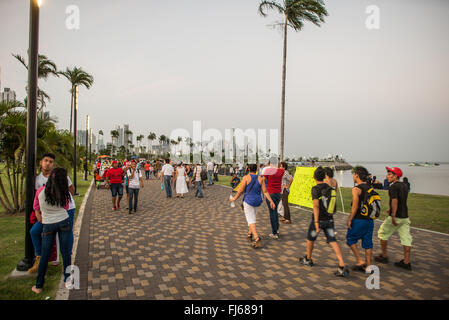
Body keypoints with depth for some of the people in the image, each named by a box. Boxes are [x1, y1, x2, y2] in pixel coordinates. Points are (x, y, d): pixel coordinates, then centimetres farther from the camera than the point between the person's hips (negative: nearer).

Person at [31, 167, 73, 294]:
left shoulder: (40, 191, -7)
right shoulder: (63, 193, -10)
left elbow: (36, 206, 6)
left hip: (48, 225, 1)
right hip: (64, 222, -1)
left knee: (45, 255, 10)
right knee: (65, 252, 9)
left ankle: (39, 286, 18)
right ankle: (67, 280, 19)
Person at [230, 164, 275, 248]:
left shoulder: (246, 177, -11)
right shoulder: (260, 178, 1)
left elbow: (241, 190, -11)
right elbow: (265, 191, -5)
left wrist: (234, 198, 2)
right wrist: (271, 201, -6)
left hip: (248, 201, -5)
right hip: (257, 201, 5)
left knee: (251, 221, -6)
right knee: (252, 217, 27)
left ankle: (257, 239, -20)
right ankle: (250, 234, 38)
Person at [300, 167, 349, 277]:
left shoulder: (315, 189, -15)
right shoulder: (329, 188, 5)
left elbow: (316, 205, -23)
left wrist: (316, 222, -24)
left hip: (319, 219, -5)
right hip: (329, 219, 5)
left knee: (310, 239, 17)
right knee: (333, 241, 1)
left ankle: (308, 259, 36)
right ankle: (342, 266, -10)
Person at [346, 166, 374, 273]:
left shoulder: (356, 189, -14)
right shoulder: (370, 188, 9)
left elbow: (355, 207, -18)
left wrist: (349, 220, -11)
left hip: (359, 220, -7)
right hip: (370, 220, 7)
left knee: (351, 239, 9)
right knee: (368, 242, 11)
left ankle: (360, 261, 6)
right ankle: (368, 266, 16)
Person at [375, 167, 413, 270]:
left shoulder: (393, 186, -14)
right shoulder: (404, 186, 13)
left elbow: (395, 201, -24)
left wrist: (393, 216, -28)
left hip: (396, 216, -8)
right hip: (405, 217, 8)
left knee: (383, 234, 10)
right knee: (406, 238, 7)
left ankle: (384, 256, 19)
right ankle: (406, 262, 9)